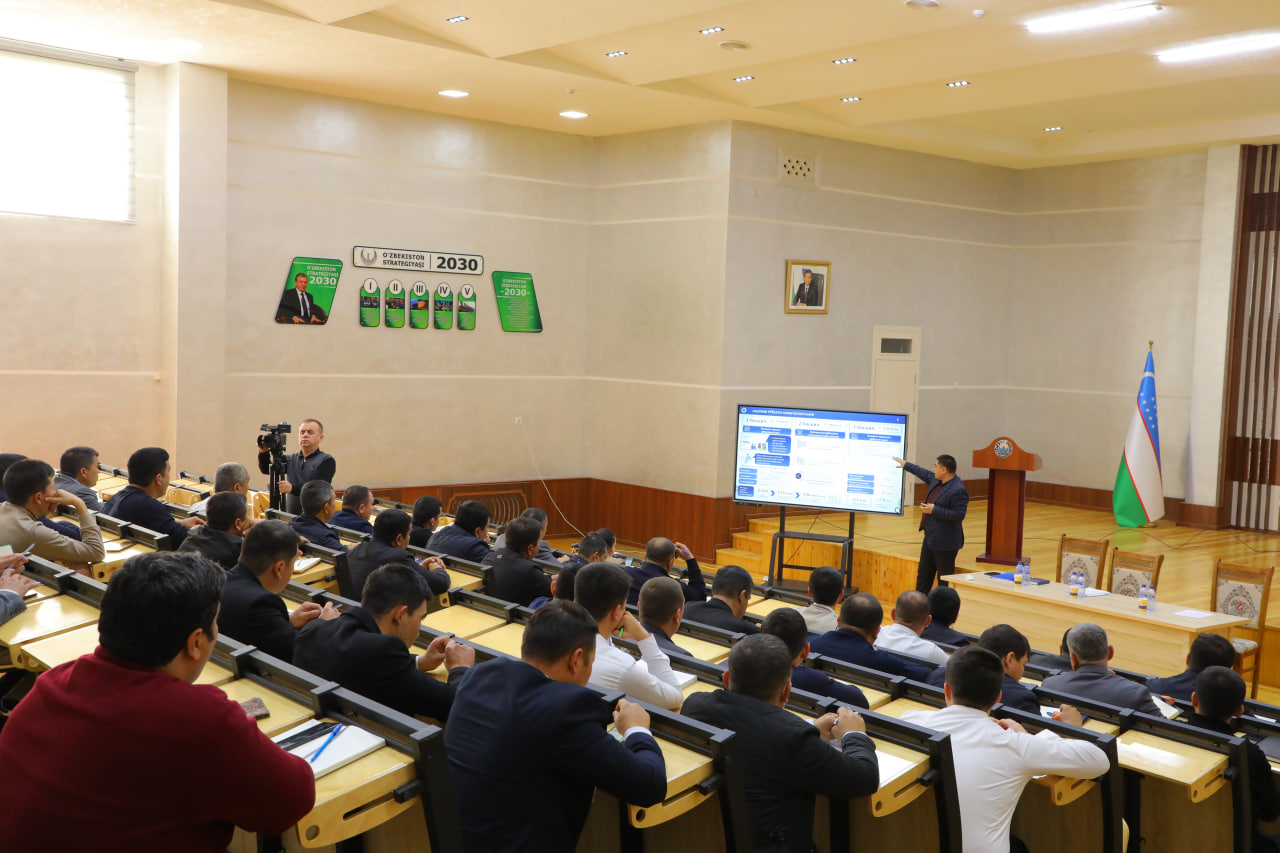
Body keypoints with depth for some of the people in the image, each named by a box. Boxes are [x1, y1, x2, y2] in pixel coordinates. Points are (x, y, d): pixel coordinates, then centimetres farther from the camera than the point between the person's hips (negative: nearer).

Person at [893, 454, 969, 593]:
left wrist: (934, 510, -23)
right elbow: (924, 473, 27)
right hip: (930, 538, 10)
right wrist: (906, 465, 36)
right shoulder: (936, 480, 6)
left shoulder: (958, 490, -22)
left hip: (945, 542, -10)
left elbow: (959, 515, -26)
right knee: (923, 574, 18)